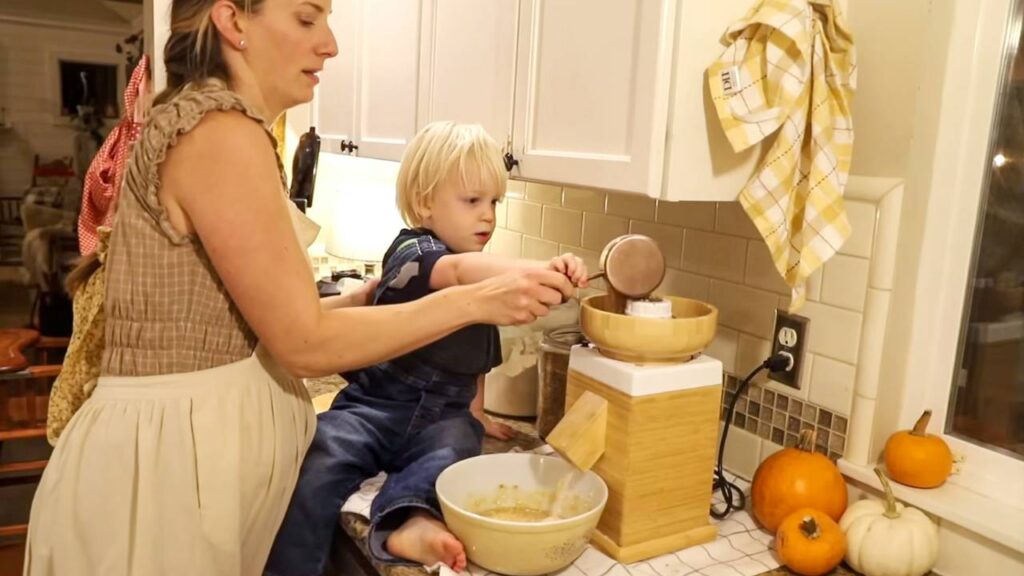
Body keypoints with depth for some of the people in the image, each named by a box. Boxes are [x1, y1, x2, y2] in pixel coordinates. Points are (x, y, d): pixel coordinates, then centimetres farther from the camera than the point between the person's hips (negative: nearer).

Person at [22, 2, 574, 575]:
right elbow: (306, 342, -20)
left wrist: (365, 297, 4)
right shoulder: (221, 132, -20)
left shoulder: (202, 124, 11)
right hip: (167, 453, -9)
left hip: (199, 441, 9)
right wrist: (478, 300, -17)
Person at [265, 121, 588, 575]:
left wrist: (476, 414, 18)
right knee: (318, 464, -27)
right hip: (377, 404, -4)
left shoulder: (485, 279, 15)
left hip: (444, 415, 4)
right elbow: (459, 271, -33)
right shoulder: (411, 251, -8)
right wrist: (544, 269, -46)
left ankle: (408, 521, -53)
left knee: (453, 451, -30)